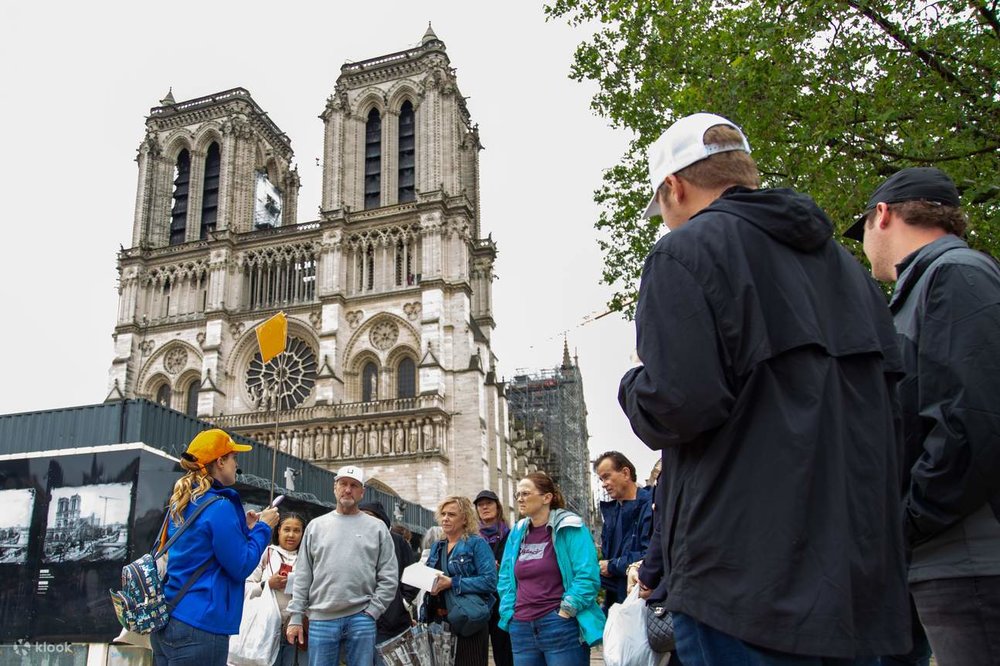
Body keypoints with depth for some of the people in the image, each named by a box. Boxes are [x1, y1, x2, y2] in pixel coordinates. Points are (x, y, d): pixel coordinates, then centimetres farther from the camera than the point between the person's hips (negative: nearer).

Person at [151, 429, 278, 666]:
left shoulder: (182, 503, 11)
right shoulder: (219, 507, -16)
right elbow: (241, 568, -12)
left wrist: (245, 527, 17)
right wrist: (262, 528, -1)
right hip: (200, 629, -9)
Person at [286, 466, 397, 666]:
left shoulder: (377, 527, 5)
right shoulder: (316, 526, 10)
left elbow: (388, 577, 2)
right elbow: (302, 576, 8)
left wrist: (372, 611, -6)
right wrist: (295, 616, 2)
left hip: (361, 618, -1)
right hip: (321, 619, 1)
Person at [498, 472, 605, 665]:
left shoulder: (570, 529, -6)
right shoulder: (517, 533, 12)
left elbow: (588, 576, -13)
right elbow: (506, 578, 17)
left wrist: (563, 613, -16)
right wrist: (509, 613, 5)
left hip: (561, 627, -6)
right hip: (521, 629, 6)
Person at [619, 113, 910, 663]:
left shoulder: (685, 252, -9)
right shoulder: (843, 262, 15)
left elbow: (677, 406, -20)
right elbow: (892, 405, 15)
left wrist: (633, 387, 1)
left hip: (745, 576, -7)